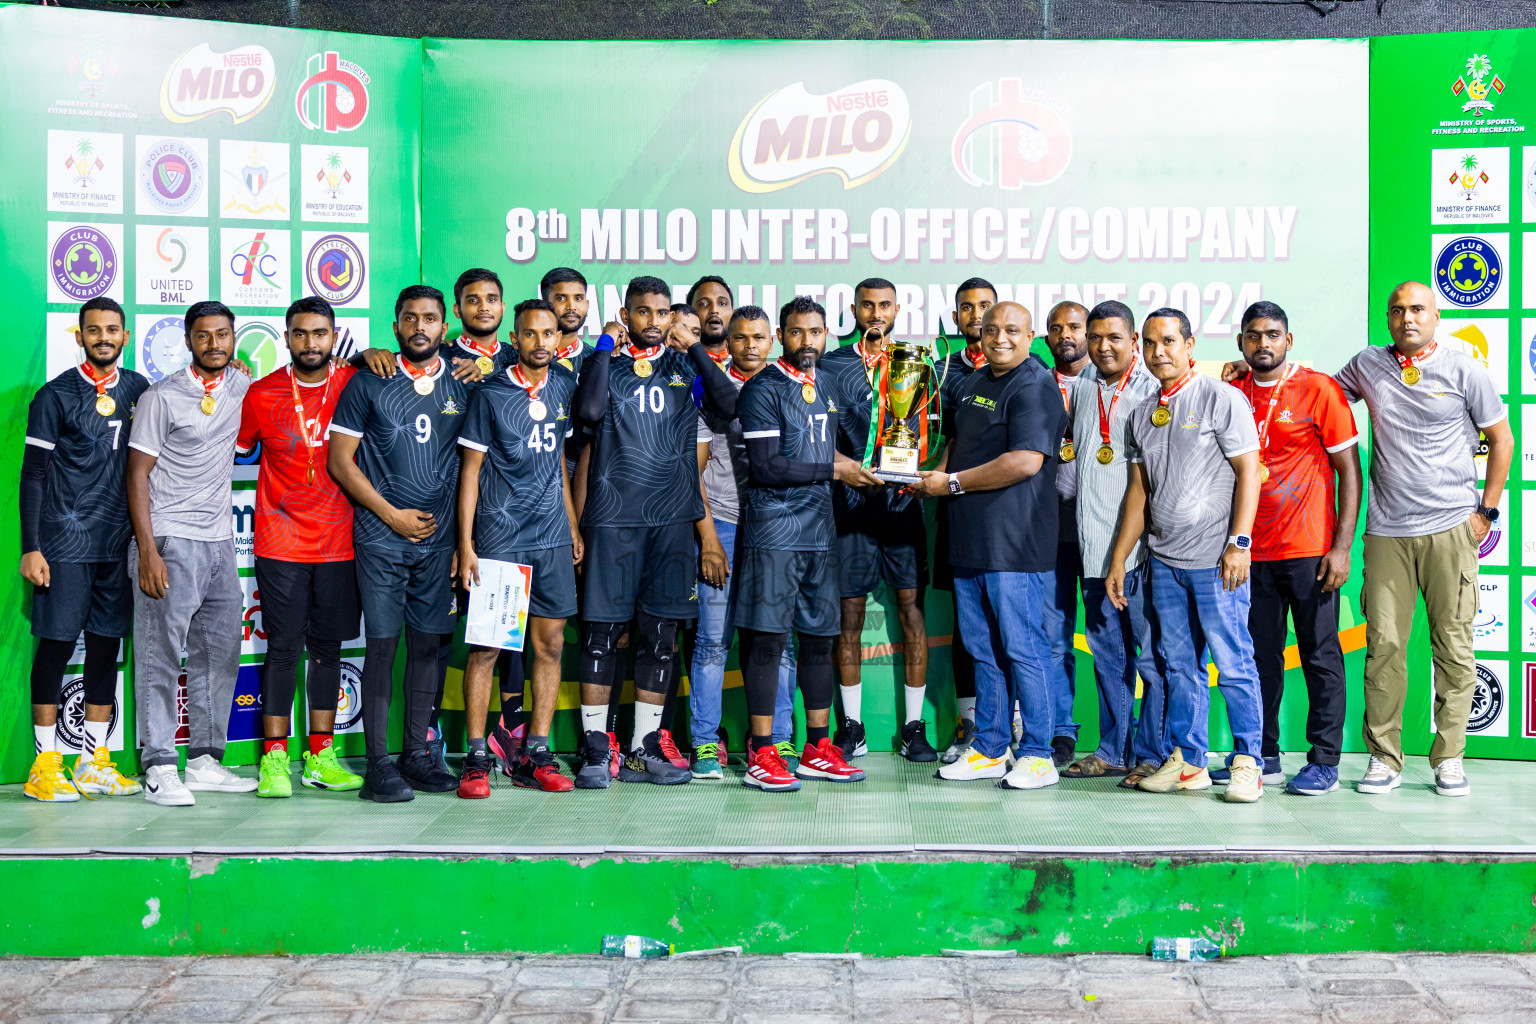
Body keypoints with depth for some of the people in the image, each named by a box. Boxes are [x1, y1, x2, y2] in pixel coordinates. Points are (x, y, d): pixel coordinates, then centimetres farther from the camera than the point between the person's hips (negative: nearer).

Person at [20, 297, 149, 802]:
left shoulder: (136, 388, 11)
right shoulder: (55, 396, -2)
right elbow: (32, 474, -3)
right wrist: (30, 547, -9)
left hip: (118, 543, 5)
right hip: (65, 543, -4)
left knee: (107, 645, 6)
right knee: (56, 644, -3)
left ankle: (94, 764, 14)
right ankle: (45, 765, 3)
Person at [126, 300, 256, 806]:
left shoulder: (241, 388, 10)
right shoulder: (161, 397, -4)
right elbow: (137, 474, -6)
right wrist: (147, 550, -15)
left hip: (220, 542, 6)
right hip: (170, 541, -6)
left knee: (220, 653, 8)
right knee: (161, 655, -6)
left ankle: (204, 761, 17)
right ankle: (159, 768, -2)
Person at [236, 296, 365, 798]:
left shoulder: (353, 384, 1)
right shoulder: (261, 395, 0)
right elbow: (233, 451, 8)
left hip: (338, 544, 2)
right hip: (281, 543, -2)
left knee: (328, 647, 8)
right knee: (284, 648, -3)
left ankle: (320, 756, 18)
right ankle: (274, 759, 6)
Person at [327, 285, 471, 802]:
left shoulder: (463, 385, 8)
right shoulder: (368, 384, 1)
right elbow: (340, 460, -1)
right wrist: (392, 514, -7)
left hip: (439, 536, 3)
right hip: (381, 537, -3)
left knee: (428, 643, 6)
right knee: (382, 645, -4)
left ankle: (416, 754, 15)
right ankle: (378, 764, 0)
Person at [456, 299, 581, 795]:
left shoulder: (564, 386, 10)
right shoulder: (490, 393, -3)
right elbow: (469, 470, -2)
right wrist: (465, 544, -7)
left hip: (552, 537, 5)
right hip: (498, 537, -5)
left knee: (550, 643, 4)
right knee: (486, 645, -4)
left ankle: (535, 755, 12)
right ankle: (476, 758, 2)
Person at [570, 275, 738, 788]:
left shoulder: (684, 365, 12)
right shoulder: (605, 362, 7)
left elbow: (729, 406, -5)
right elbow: (589, 411, -14)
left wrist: (693, 348, -4)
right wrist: (606, 345, -6)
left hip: (673, 515, 3)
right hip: (613, 512, -2)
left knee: (660, 631, 6)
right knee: (602, 628, -3)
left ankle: (645, 748, 14)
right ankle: (595, 748, 4)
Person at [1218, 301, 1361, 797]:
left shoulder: (1319, 389, -4)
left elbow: (1349, 470, -3)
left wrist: (1342, 546, -10)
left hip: (1310, 550, -4)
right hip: (1252, 552, 4)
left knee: (1320, 654, 1)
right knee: (1259, 655, 8)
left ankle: (1324, 762, 6)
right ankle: (1263, 758, 17)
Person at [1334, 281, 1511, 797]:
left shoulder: (1464, 370, 3)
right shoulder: (1366, 366, 10)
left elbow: (1501, 438, 10)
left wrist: (1486, 510, 5)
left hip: (1451, 528, -1)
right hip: (1386, 531, 2)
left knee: (1453, 646, 0)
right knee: (1384, 644, -1)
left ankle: (1449, 759, 9)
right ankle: (1383, 758, 8)